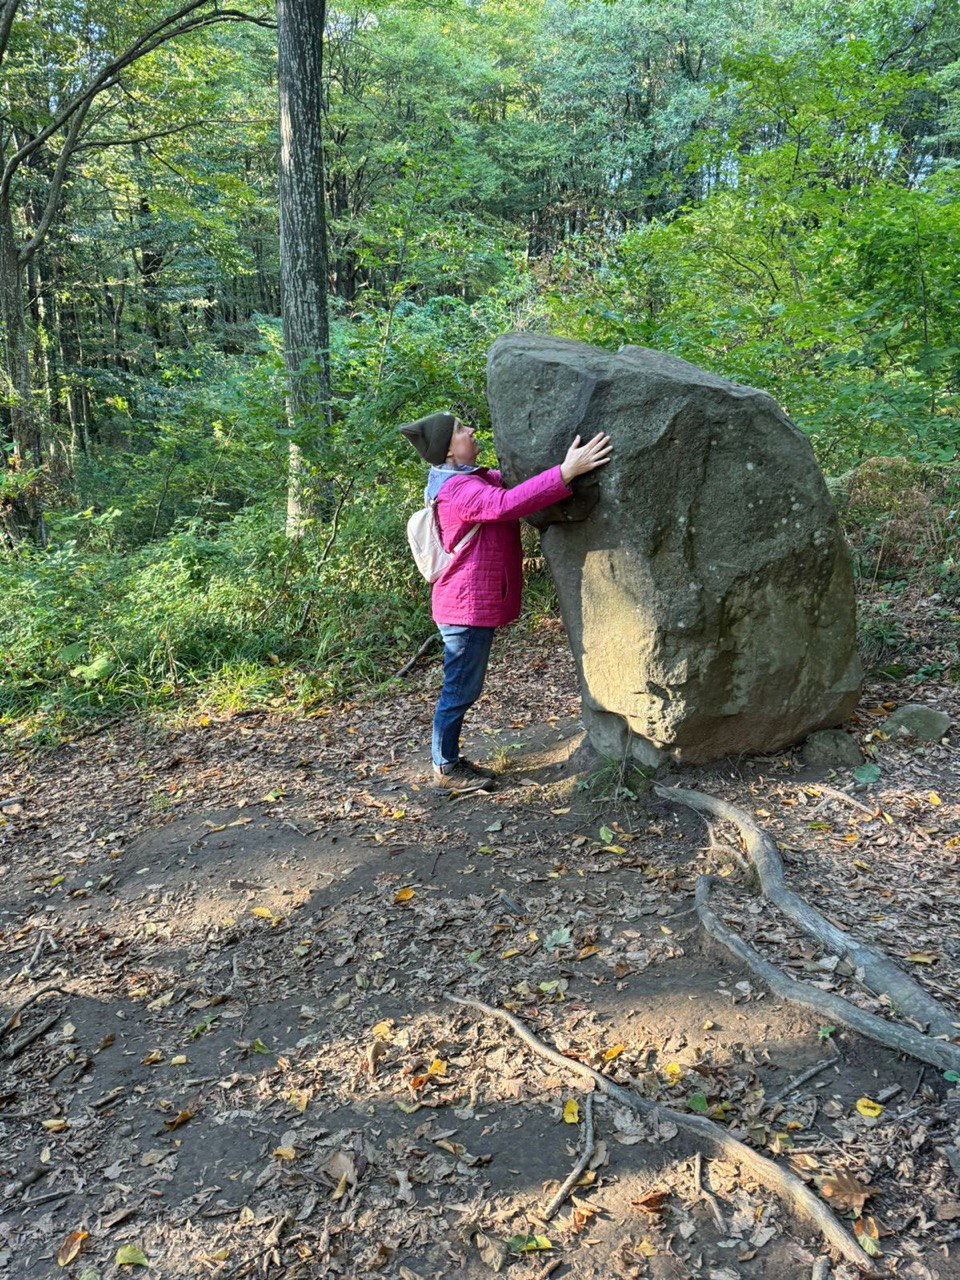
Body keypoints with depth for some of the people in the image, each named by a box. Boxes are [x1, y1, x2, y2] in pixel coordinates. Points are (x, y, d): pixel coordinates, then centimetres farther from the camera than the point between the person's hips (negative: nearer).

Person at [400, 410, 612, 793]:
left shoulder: (477, 478, 14)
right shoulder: (457, 488, -21)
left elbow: (512, 482, 18)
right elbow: (506, 504, -37)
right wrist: (565, 472, -42)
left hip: (477, 606, 10)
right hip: (466, 608, -10)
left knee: (464, 689, 19)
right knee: (460, 690, 2)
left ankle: (451, 759, 32)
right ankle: (445, 769, 16)